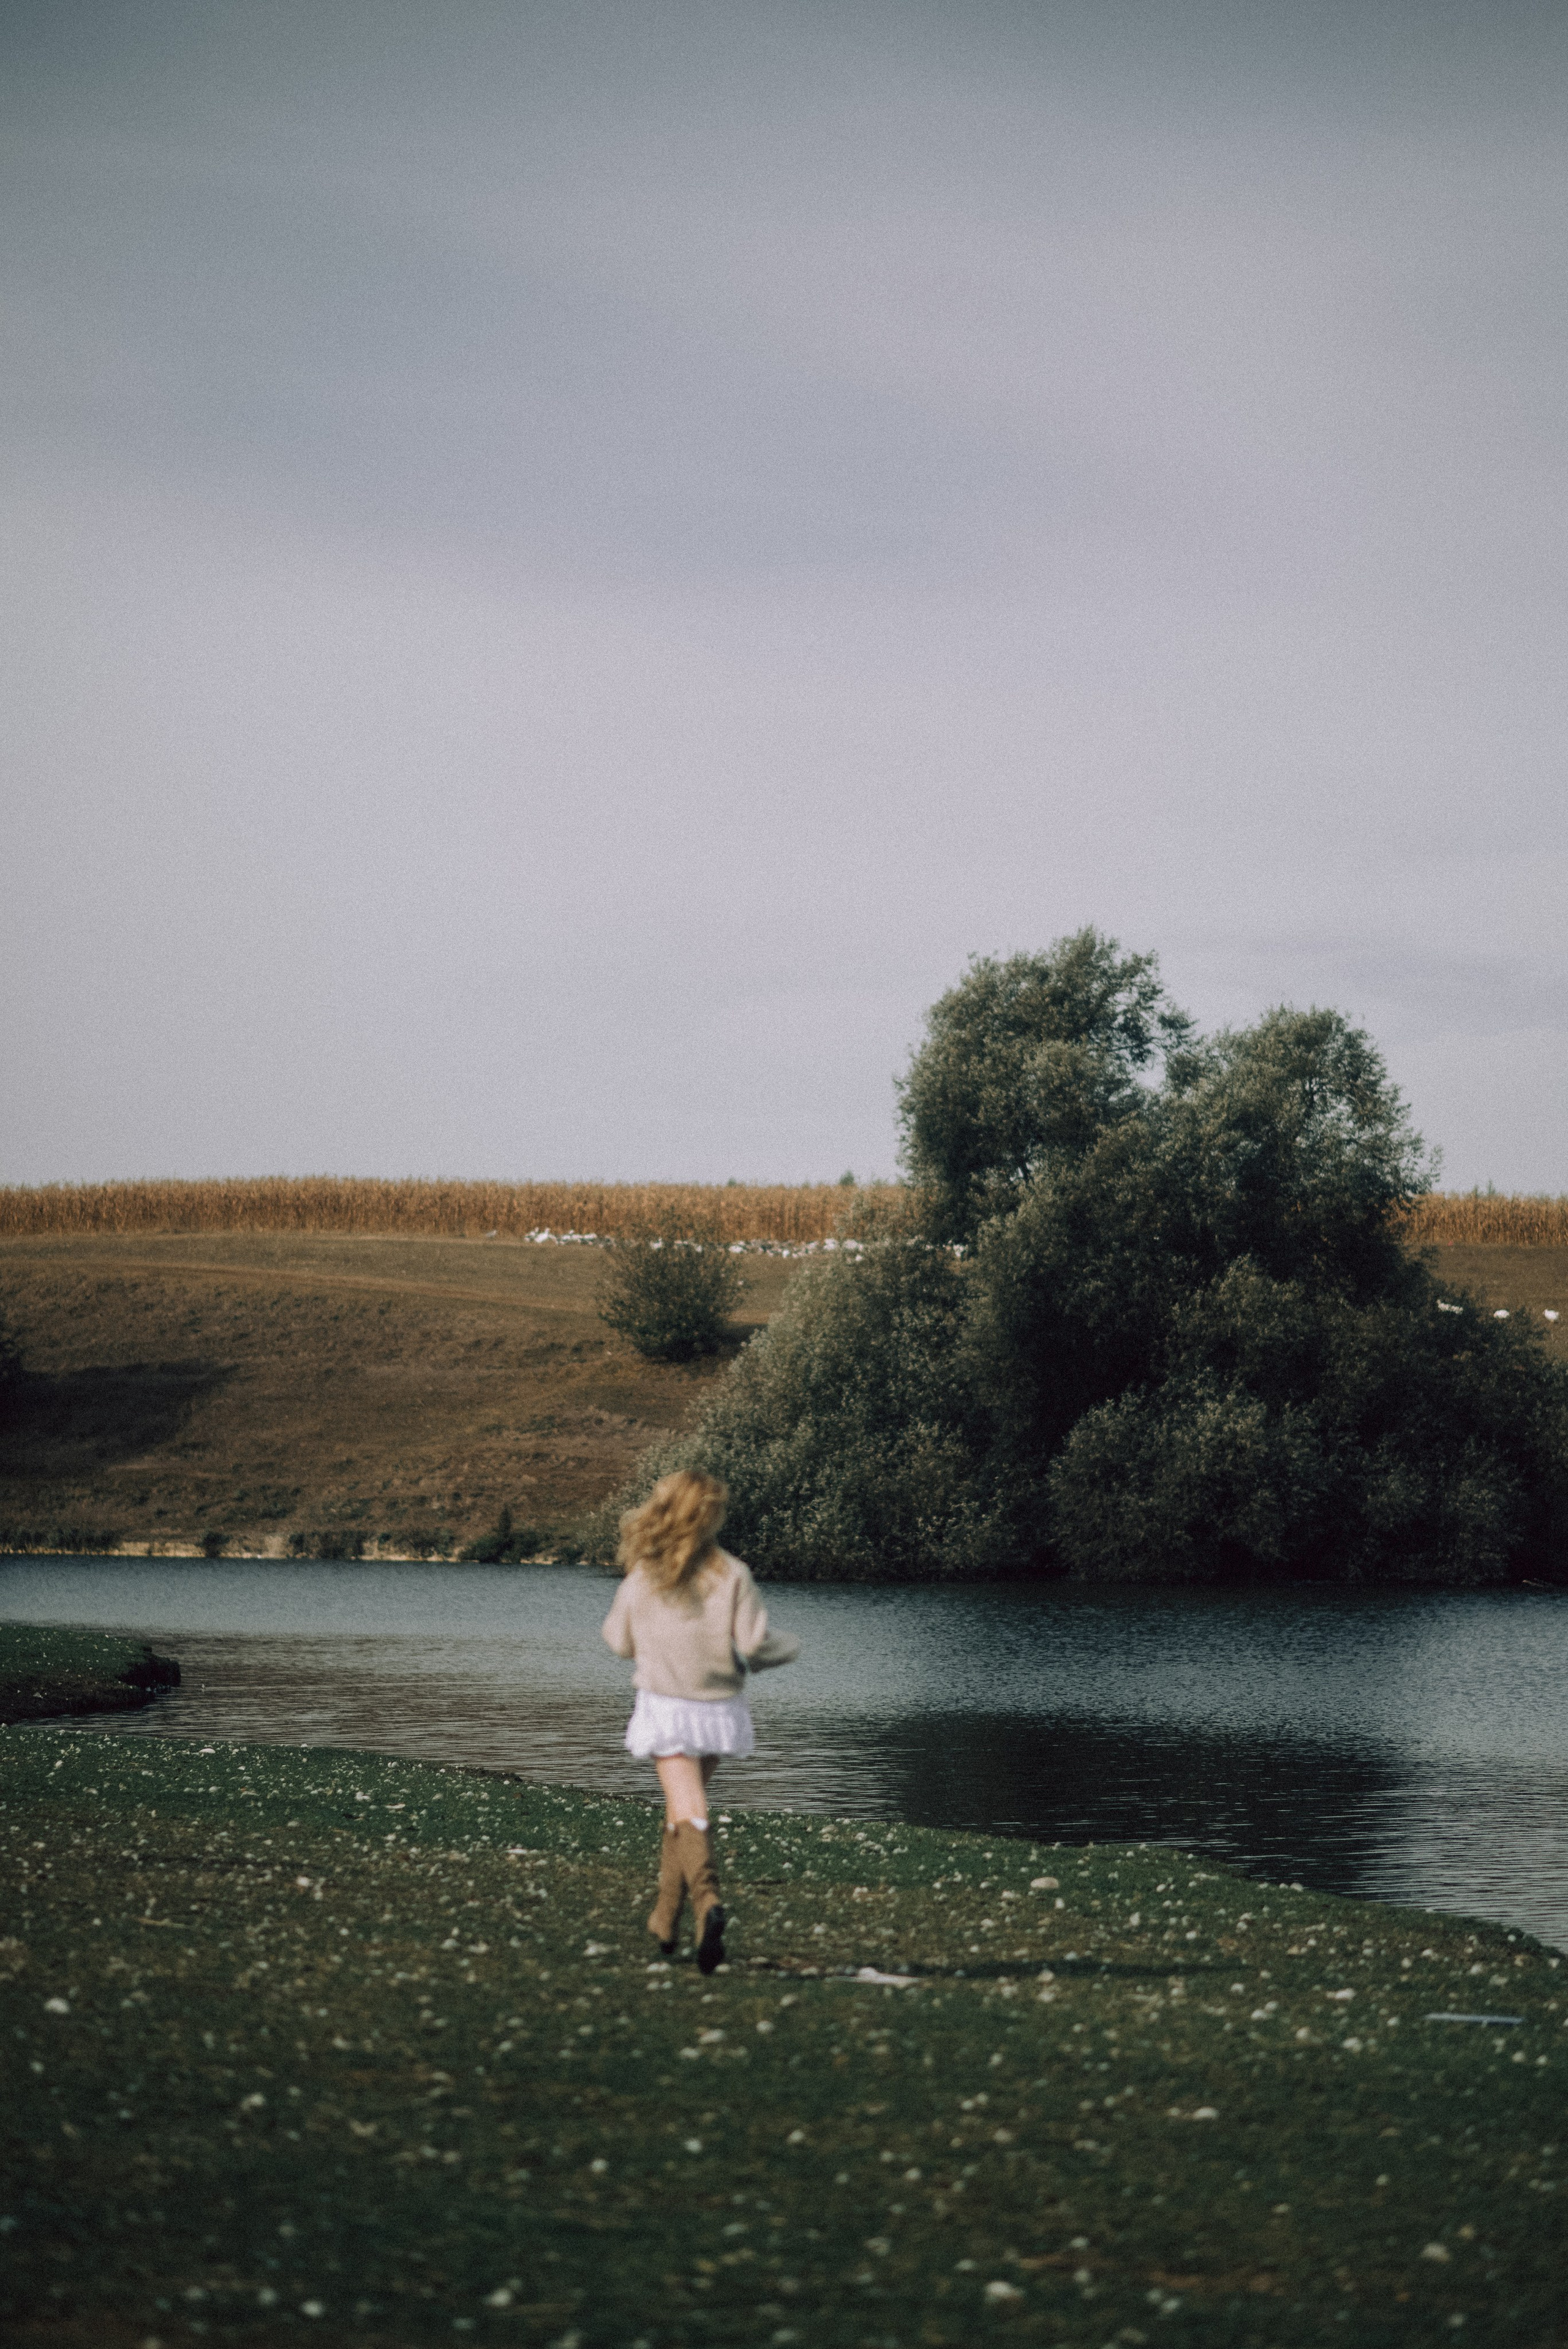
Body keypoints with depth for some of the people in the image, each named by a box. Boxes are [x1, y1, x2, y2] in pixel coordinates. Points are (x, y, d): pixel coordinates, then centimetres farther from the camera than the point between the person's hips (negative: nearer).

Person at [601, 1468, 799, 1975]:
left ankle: (707, 1900, -34)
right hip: (719, 1706, 1)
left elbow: (622, 1642, 7)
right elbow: (755, 1643, -11)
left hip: (665, 1706, -1)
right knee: (683, 1809, 19)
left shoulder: (641, 1578, -5)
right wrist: (790, 1648, 10)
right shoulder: (732, 1575, -8)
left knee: (688, 1814, -8)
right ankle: (665, 1919, 24)